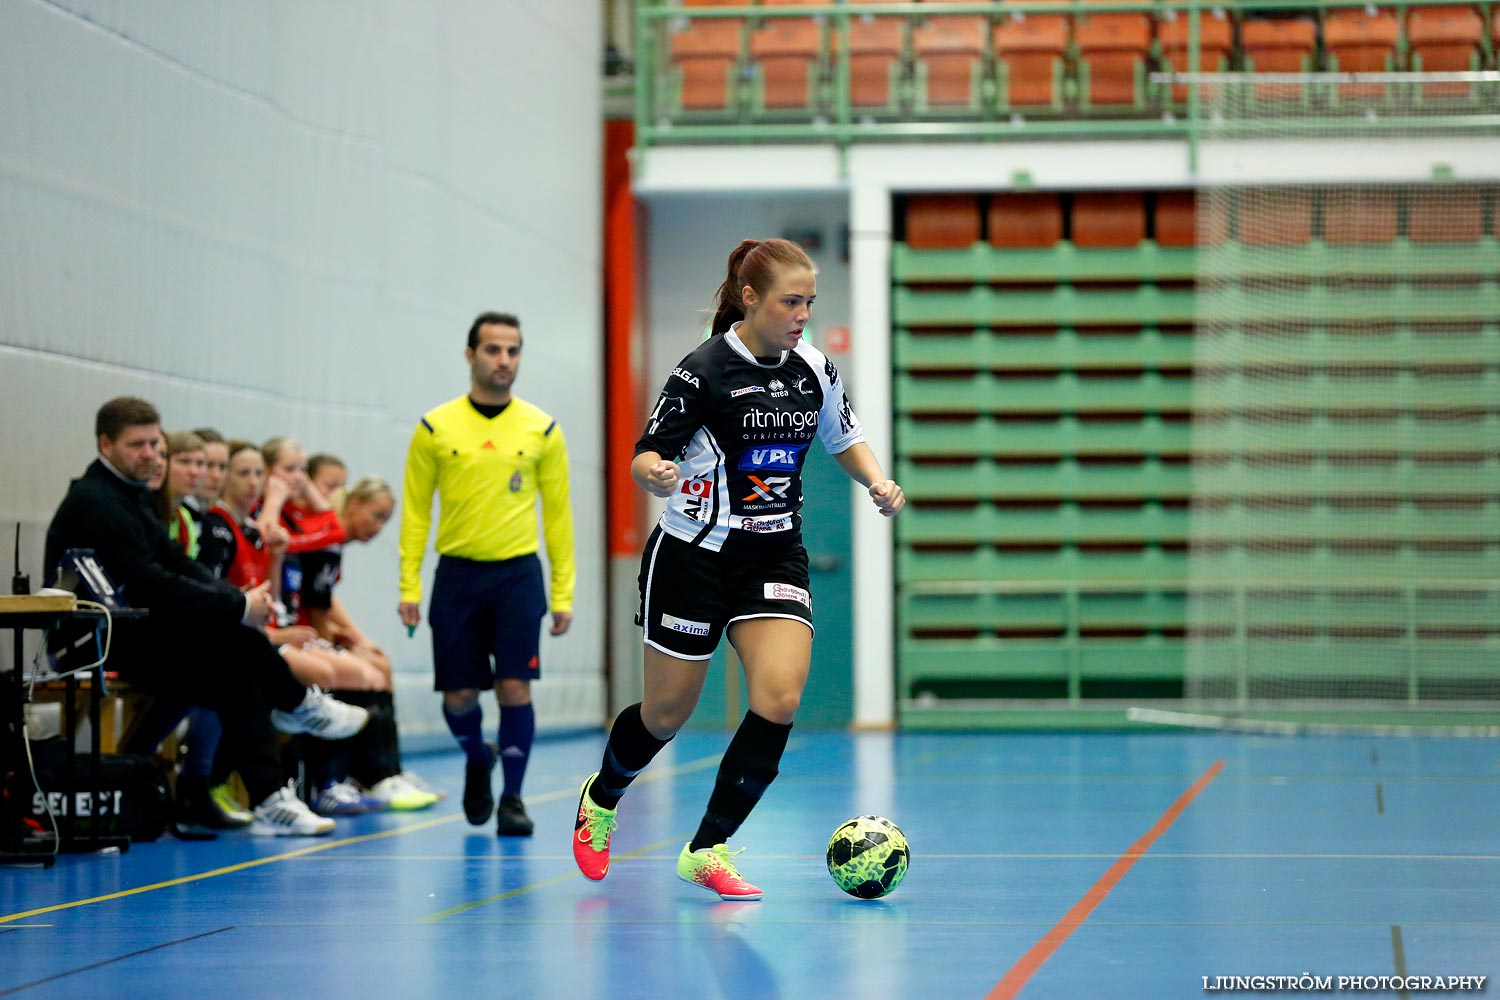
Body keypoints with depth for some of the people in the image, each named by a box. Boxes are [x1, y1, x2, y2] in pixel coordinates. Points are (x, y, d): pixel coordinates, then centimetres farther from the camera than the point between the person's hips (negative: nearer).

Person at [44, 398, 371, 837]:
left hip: (132, 634, 9)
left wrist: (240, 598, -8)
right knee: (230, 632, -22)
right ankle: (297, 704, 1)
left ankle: (270, 801, -14)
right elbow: (151, 586, -25)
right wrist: (238, 607, -21)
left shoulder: (131, 495, 16)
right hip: (101, 641, -9)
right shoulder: (96, 501, -17)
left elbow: (177, 565, 11)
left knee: (238, 679, -8)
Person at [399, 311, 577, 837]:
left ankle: (512, 797, 5)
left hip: (518, 574, 0)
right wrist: (409, 586, -2)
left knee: (514, 686, -10)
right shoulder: (434, 428, 1)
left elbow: (557, 513, 6)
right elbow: (415, 512, 4)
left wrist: (563, 593, 2)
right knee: (457, 695, 3)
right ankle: (478, 762, 34)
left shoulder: (542, 430, 2)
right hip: (456, 575, 1)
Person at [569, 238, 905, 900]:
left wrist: (878, 483, 0)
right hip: (694, 554, -4)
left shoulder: (814, 370, 3)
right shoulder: (704, 369, -13)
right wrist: (654, 474, -34)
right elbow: (647, 455, -11)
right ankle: (600, 801, 40)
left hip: (774, 556, 4)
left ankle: (706, 850, -4)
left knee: (779, 700, -16)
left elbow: (845, 438, 19)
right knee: (666, 713, 7)